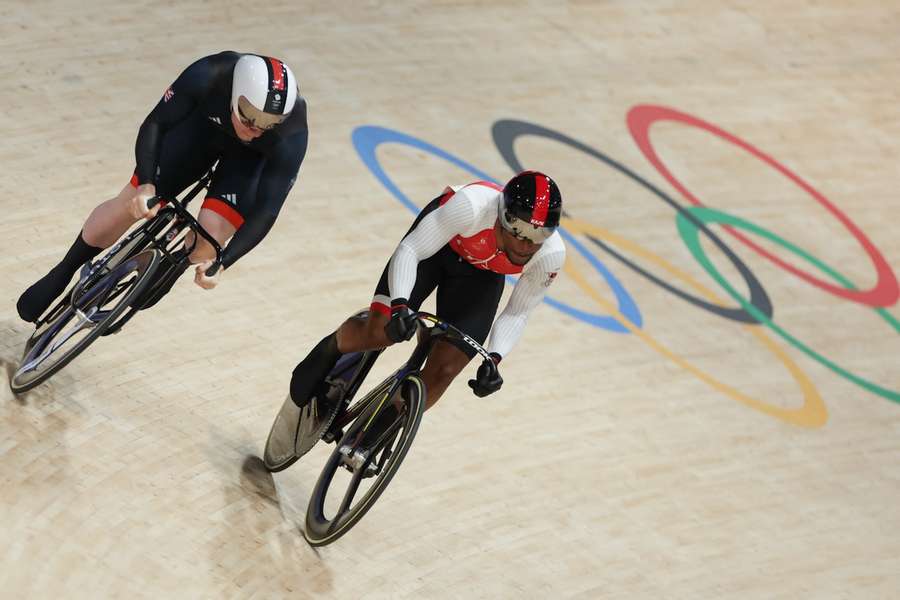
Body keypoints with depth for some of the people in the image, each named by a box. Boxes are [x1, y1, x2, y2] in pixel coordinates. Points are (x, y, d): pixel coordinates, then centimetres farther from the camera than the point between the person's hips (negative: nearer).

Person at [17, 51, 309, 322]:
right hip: (203, 120, 1)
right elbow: (154, 124, -26)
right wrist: (146, 185, -40)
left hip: (251, 156, -1)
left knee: (211, 233, -18)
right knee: (130, 204, -4)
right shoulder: (207, 76, -39)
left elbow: (266, 210, -33)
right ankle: (61, 275, 20)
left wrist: (222, 263, -41)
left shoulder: (292, 136, -39)